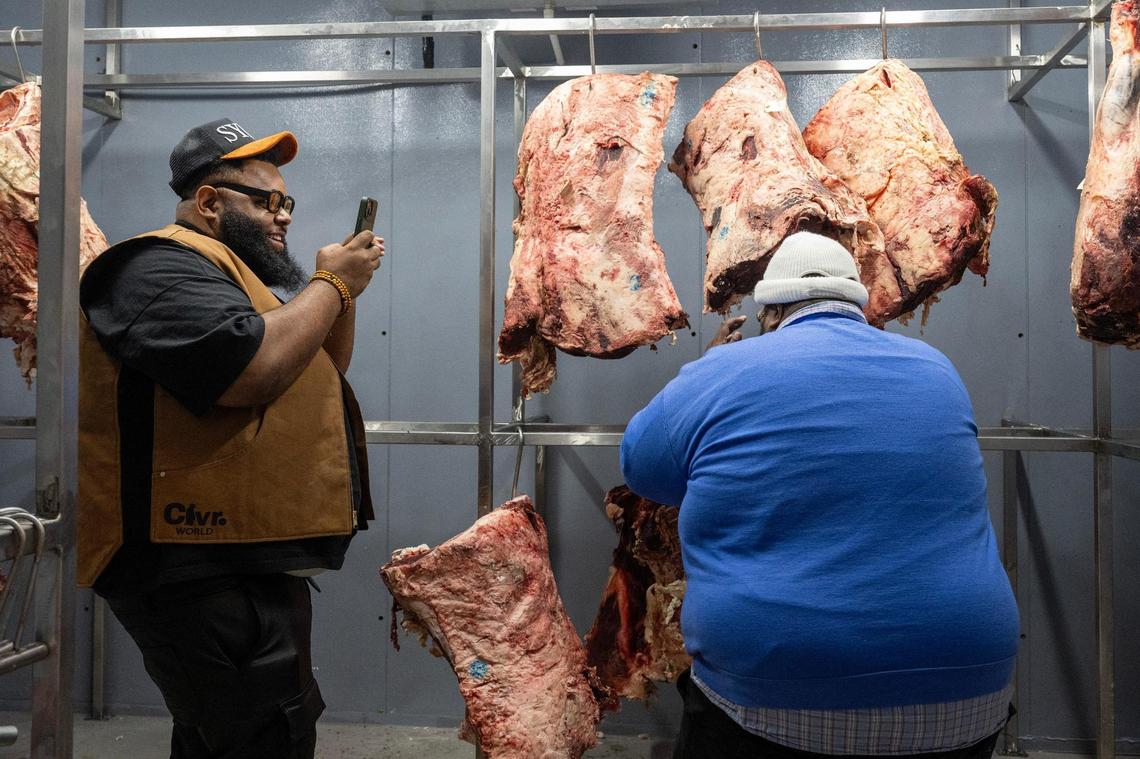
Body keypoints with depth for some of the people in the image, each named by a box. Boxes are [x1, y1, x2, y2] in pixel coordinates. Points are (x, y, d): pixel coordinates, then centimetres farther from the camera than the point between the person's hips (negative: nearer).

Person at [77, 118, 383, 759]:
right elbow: (249, 371, -28)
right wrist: (330, 284, -13)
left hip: (247, 563, 11)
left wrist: (344, 288, 7)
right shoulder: (162, 266, -12)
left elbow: (324, 373, 23)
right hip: (207, 573, -11)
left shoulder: (221, 272, 23)